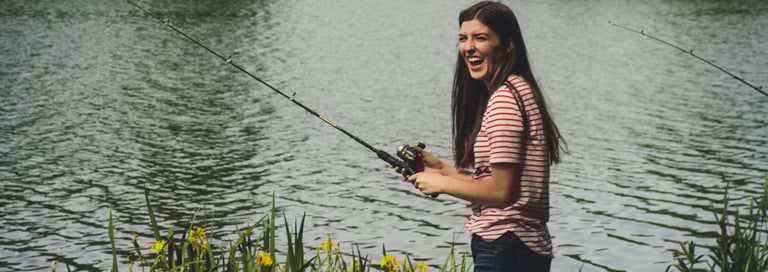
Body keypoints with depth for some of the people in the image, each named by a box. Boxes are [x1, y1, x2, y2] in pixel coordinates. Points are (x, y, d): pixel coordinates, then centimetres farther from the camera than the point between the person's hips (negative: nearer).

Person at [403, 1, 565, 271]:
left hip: (504, 249, -10)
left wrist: (441, 183, -8)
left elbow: (502, 191, -19)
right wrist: (442, 167, 12)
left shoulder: (504, 98, -16)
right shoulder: (519, 90, 14)